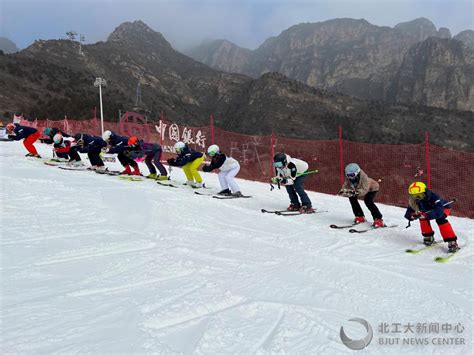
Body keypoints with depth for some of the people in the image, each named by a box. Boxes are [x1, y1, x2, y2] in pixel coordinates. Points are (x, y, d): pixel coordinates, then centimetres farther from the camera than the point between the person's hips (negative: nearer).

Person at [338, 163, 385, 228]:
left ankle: (378, 220, -21)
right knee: (352, 198, -8)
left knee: (368, 201, -28)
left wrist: (356, 193, -64)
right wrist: (343, 191, -43)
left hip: (372, 188, -7)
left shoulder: (364, 177, -40)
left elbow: (365, 190, -47)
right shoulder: (348, 179, -21)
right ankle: (360, 216, 7)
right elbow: (345, 186, -20)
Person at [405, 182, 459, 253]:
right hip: (429, 209, 5)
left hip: (444, 208, -5)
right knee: (422, 217, -22)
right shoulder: (415, 201, -26)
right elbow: (408, 214, -26)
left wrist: (425, 215, -67)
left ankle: (452, 242, -30)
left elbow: (439, 212, -54)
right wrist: (411, 216, -50)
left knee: (440, 219, -33)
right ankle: (428, 237, 0)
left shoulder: (434, 197, -43)